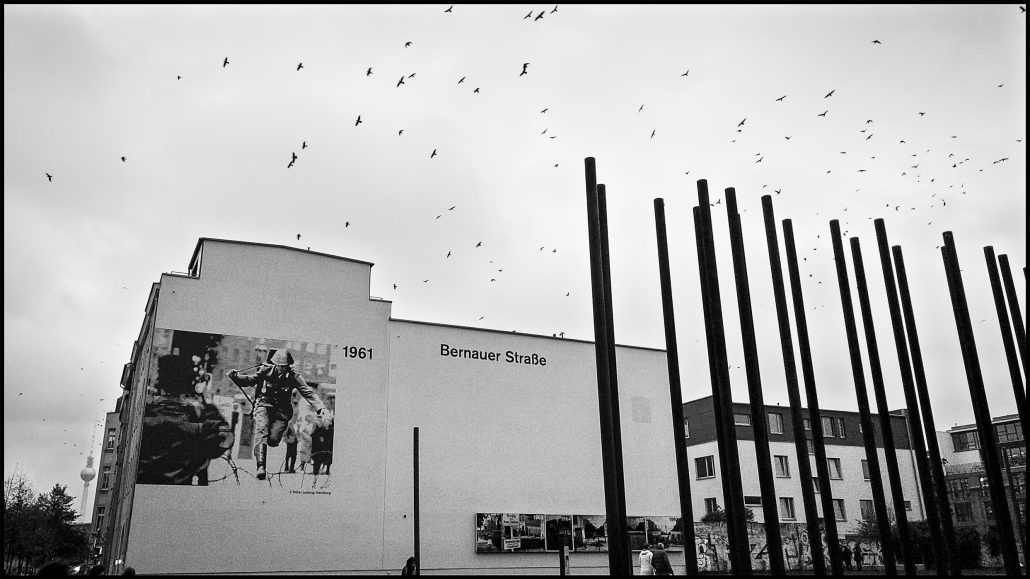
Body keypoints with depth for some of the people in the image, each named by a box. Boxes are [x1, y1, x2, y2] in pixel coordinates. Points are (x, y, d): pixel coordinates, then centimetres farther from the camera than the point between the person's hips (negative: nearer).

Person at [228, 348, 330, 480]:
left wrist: (321, 407, -20)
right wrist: (235, 376, -17)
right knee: (262, 432, -26)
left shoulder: (293, 376, -7)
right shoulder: (266, 370, -6)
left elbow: (308, 392, -10)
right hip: (264, 405, 0)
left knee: (273, 440, -14)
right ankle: (261, 466, -30)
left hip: (281, 410, 0)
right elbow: (250, 380, 2)